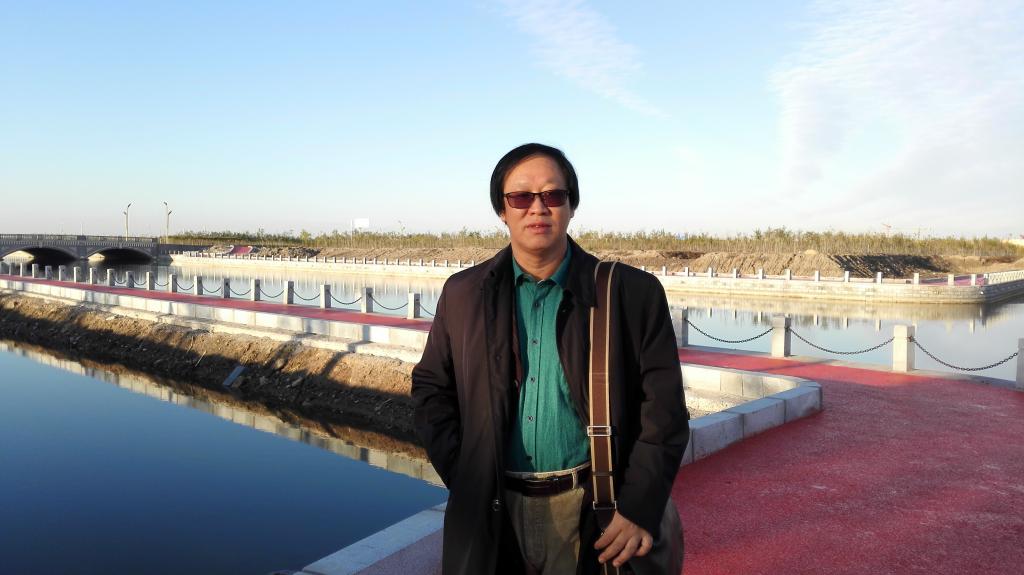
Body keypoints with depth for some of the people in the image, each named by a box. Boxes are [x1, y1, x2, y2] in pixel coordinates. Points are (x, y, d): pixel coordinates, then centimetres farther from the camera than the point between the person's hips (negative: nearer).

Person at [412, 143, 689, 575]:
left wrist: (639, 509, -12)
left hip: (590, 512, -1)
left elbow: (663, 408, -6)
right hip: (491, 514, 2)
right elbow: (431, 389, 7)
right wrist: (463, 481, -2)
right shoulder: (463, 293, 1)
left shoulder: (633, 293, -6)